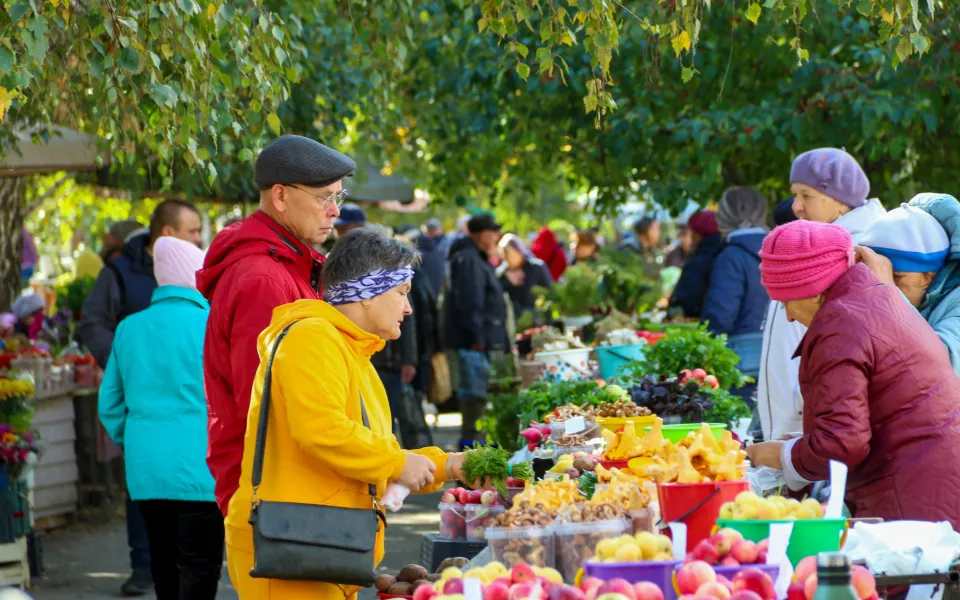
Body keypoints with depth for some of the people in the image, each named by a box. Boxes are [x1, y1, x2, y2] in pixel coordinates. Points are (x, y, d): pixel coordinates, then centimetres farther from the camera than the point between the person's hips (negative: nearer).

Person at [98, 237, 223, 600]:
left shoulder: (130, 328, 8)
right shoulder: (208, 324, -8)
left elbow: (109, 404, 13)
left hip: (144, 470, 5)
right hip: (197, 468, -5)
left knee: (166, 570, 14)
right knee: (199, 570, -4)